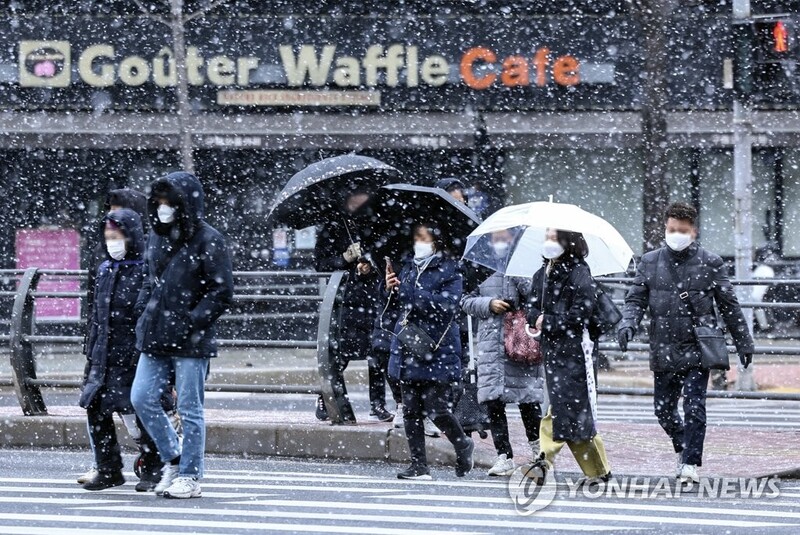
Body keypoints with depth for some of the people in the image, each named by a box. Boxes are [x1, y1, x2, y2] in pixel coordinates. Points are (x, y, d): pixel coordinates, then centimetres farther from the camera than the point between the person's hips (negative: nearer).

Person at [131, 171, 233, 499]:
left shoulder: (207, 240, -9)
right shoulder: (157, 237, 11)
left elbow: (222, 291, -10)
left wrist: (192, 321, -16)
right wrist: (143, 311, 7)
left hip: (191, 340, -7)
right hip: (155, 336, 7)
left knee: (189, 409, 0)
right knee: (142, 399, 4)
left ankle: (190, 476, 9)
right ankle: (172, 459, 21)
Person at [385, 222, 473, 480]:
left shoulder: (448, 270, -4)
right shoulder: (409, 267, 14)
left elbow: (447, 305, -17)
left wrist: (409, 292, -18)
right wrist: (391, 289, -1)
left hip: (437, 350, -6)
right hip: (408, 348, 6)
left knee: (436, 409, -6)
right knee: (411, 410, 3)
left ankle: (462, 446, 21)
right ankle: (418, 465, 8)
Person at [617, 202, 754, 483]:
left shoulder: (710, 263, 2)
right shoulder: (649, 263, 7)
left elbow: (729, 305, 8)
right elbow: (636, 300, 6)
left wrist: (743, 343, 11)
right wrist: (627, 325, -16)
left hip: (697, 351, -3)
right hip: (663, 352, 3)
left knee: (694, 407, -12)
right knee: (664, 409, 11)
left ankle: (690, 463, -6)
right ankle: (683, 447, 36)